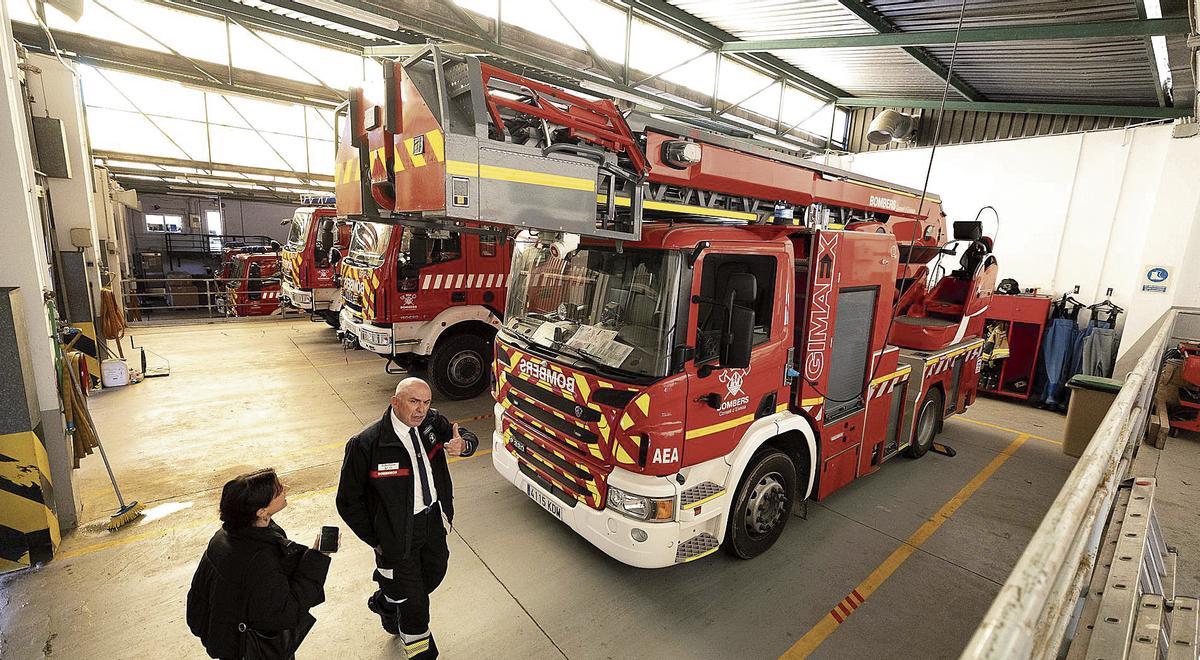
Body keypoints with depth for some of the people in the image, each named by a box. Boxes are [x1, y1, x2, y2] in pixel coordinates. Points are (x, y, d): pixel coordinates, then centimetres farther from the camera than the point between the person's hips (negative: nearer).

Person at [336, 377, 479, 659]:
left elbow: (469, 438, 2)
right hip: (398, 533, -5)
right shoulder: (365, 445, -24)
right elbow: (348, 501, -14)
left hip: (433, 519, 6)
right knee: (414, 603, 12)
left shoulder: (432, 422, -11)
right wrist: (375, 540, -9)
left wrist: (463, 445, -24)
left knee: (434, 572, 27)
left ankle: (385, 603, 56)